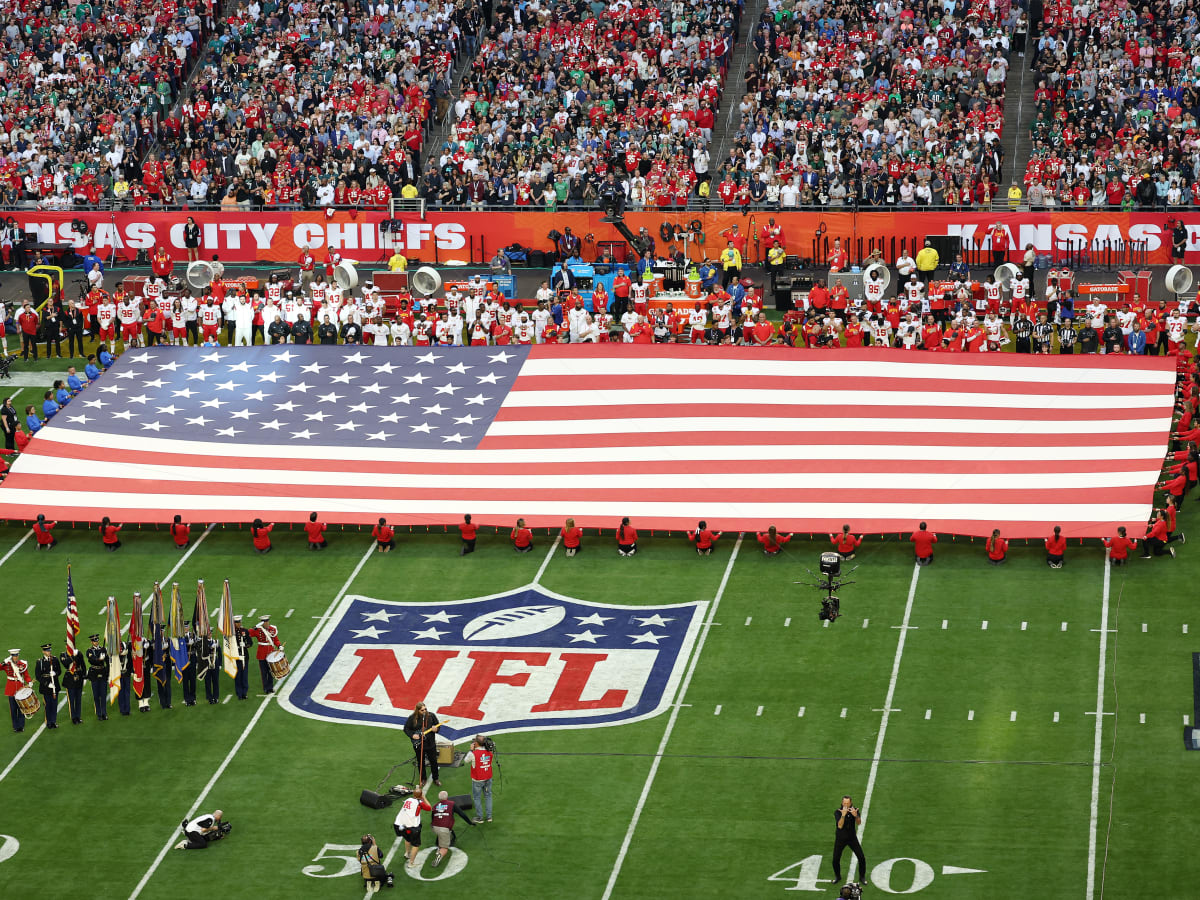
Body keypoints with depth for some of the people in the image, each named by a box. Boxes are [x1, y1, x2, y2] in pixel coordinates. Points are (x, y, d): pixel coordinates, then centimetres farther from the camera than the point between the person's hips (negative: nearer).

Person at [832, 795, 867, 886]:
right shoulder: (837, 812, -18)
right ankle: (837, 876, 26)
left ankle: (863, 877, 19)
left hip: (852, 838, 2)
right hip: (840, 838, -2)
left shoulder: (854, 809, -10)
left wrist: (856, 816, -41)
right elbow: (840, 826, -29)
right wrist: (843, 815, -44)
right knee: (835, 859, -1)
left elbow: (859, 823, -19)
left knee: (861, 858, -2)